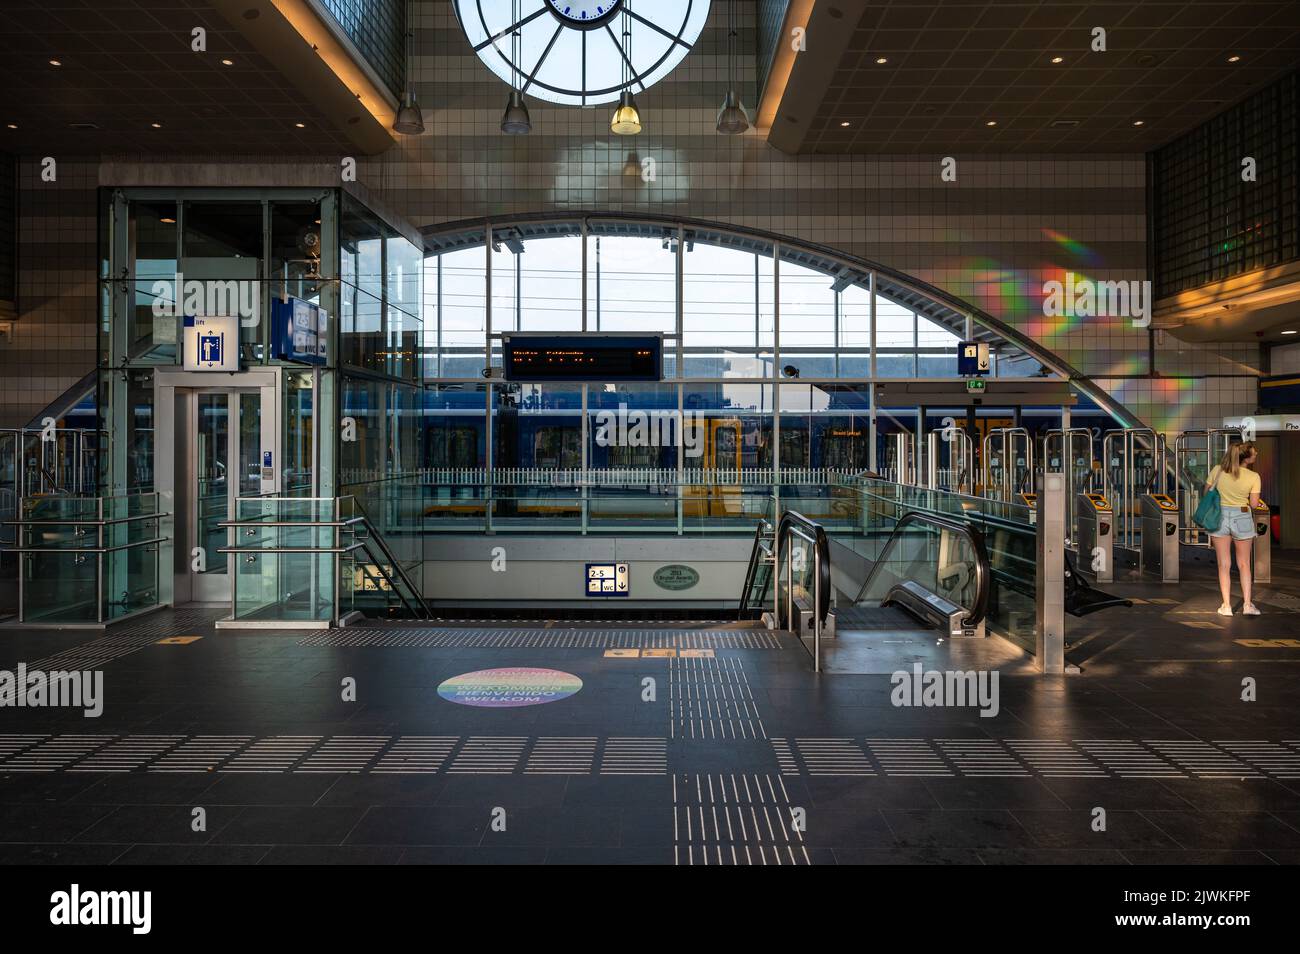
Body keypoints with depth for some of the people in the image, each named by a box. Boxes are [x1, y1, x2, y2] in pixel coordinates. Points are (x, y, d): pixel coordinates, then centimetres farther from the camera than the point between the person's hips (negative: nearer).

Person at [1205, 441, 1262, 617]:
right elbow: (1254, 504, -9)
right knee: (1244, 565, 13)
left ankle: (1227, 606, 8)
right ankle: (1247, 604, 11)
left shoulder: (1217, 471, -5)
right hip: (1242, 518, -1)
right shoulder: (1253, 477, -11)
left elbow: (1206, 494, 3)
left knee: (1224, 565, 8)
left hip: (1220, 516, 1)